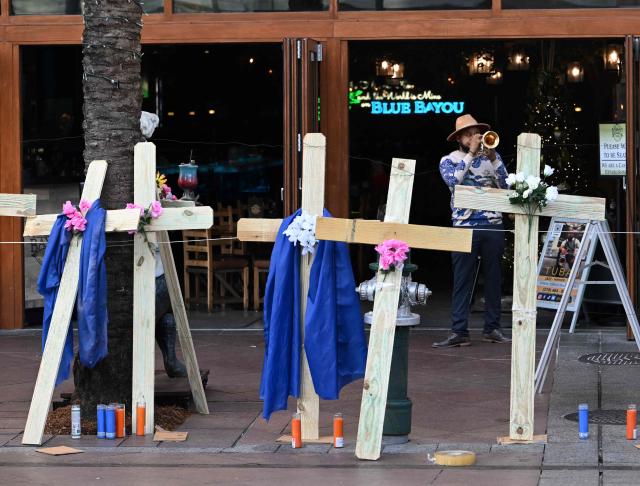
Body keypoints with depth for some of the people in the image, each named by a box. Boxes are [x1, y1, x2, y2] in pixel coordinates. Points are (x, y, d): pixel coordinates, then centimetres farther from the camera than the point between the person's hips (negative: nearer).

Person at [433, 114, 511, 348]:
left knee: (493, 278, 6)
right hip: (465, 226, -2)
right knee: (462, 280, -5)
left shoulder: (491, 157, 9)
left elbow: (504, 184, -2)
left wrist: (493, 159, -14)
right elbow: (454, 180, -15)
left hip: (493, 225, 2)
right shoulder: (449, 160, 4)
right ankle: (459, 332, -6)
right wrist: (471, 153, -15)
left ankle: (492, 328, 14)